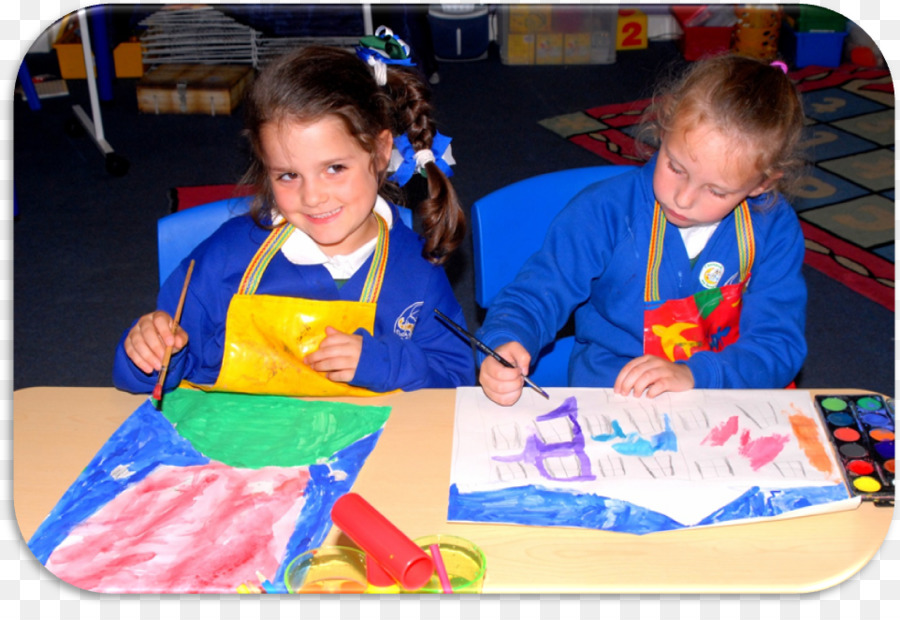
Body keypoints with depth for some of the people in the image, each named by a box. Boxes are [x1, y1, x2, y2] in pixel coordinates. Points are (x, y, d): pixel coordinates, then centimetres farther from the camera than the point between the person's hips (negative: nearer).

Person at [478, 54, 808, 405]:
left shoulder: (775, 229, -6)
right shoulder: (605, 212, -11)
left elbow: (780, 345, -8)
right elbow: (535, 295, -9)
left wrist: (694, 375, -24)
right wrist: (505, 343, -32)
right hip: (609, 403, -1)